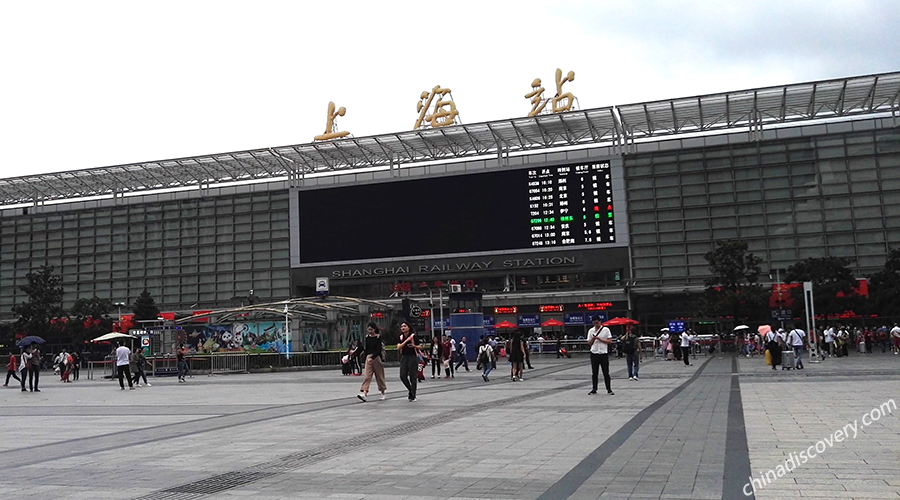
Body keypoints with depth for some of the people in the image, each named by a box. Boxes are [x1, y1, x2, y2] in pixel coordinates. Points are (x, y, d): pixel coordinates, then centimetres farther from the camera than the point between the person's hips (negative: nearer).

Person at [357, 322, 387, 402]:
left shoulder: (378, 337, -8)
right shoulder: (367, 337, 8)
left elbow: (379, 349, -16)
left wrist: (372, 358, -26)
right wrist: (366, 358, 16)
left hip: (377, 357, -4)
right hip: (368, 357, 4)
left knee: (379, 375, 7)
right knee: (367, 376, -8)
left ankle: (382, 393, 23)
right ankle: (364, 393, -20)